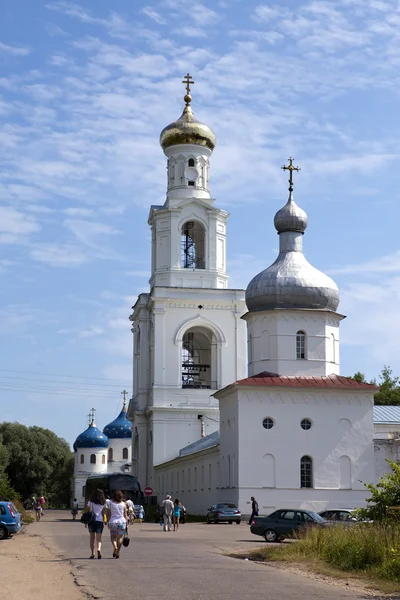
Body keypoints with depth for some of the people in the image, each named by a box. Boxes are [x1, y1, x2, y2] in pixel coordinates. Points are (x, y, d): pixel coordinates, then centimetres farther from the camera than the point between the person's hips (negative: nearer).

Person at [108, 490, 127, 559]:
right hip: (122, 521, 0)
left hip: (112, 521, 0)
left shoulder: (110, 503, -1)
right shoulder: (123, 504, 1)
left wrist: (108, 522, 6)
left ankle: (115, 547, -18)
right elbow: (125, 515, 3)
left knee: (113, 537, 9)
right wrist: (126, 523, 9)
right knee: (120, 537, 9)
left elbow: (109, 514, -1)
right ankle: (117, 552, 7)